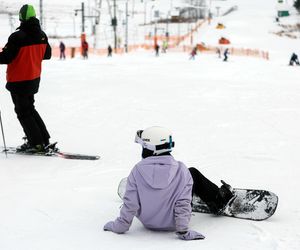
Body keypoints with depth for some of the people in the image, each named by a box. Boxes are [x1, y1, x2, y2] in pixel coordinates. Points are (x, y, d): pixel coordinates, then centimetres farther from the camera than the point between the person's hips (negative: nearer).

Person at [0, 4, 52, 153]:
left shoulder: (17, 37, -23)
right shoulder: (42, 35, -1)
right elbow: (47, 54, 12)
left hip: (19, 82, -7)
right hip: (34, 79, 7)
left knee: (23, 113, 5)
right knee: (29, 109, 21)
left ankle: (36, 143, 5)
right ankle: (43, 140, 21)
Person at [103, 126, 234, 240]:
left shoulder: (137, 170, -20)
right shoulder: (180, 169, -21)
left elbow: (130, 204, -17)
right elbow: (183, 203, -22)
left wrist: (119, 226, -4)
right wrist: (183, 230, -16)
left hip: (148, 222, 2)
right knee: (194, 173, 17)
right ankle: (219, 200, 36)